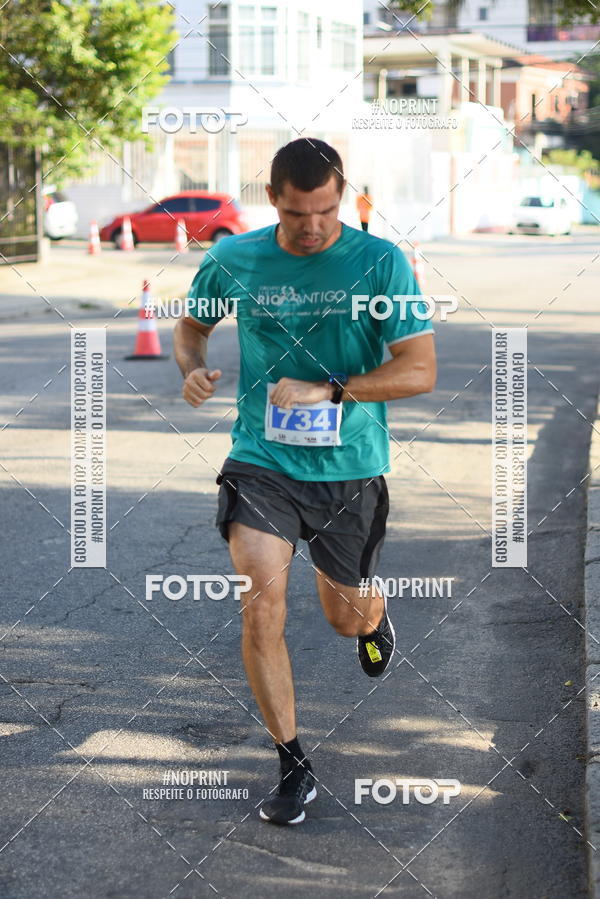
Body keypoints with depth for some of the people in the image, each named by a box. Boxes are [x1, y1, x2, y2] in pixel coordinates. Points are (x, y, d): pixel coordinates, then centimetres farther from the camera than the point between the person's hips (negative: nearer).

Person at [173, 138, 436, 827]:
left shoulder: (380, 263, -8)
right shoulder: (233, 261, -1)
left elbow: (420, 371, -10)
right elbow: (192, 324, 17)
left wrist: (328, 390, -19)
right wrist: (192, 369, -5)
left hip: (350, 467, 0)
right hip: (261, 460, 1)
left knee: (348, 618, 13)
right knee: (262, 604, -16)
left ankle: (374, 613, 54)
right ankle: (294, 766, -2)